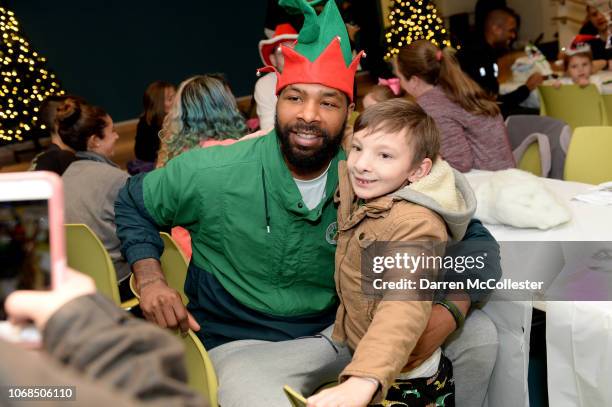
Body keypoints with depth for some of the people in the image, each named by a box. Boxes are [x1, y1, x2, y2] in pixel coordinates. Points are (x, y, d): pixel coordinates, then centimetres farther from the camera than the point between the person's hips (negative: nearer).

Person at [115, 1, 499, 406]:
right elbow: (133, 203, 5)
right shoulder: (212, 173, -14)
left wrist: (446, 313, -23)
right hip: (245, 343, -3)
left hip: (342, 328, 4)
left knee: (479, 332, -3)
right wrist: (151, 280, -12)